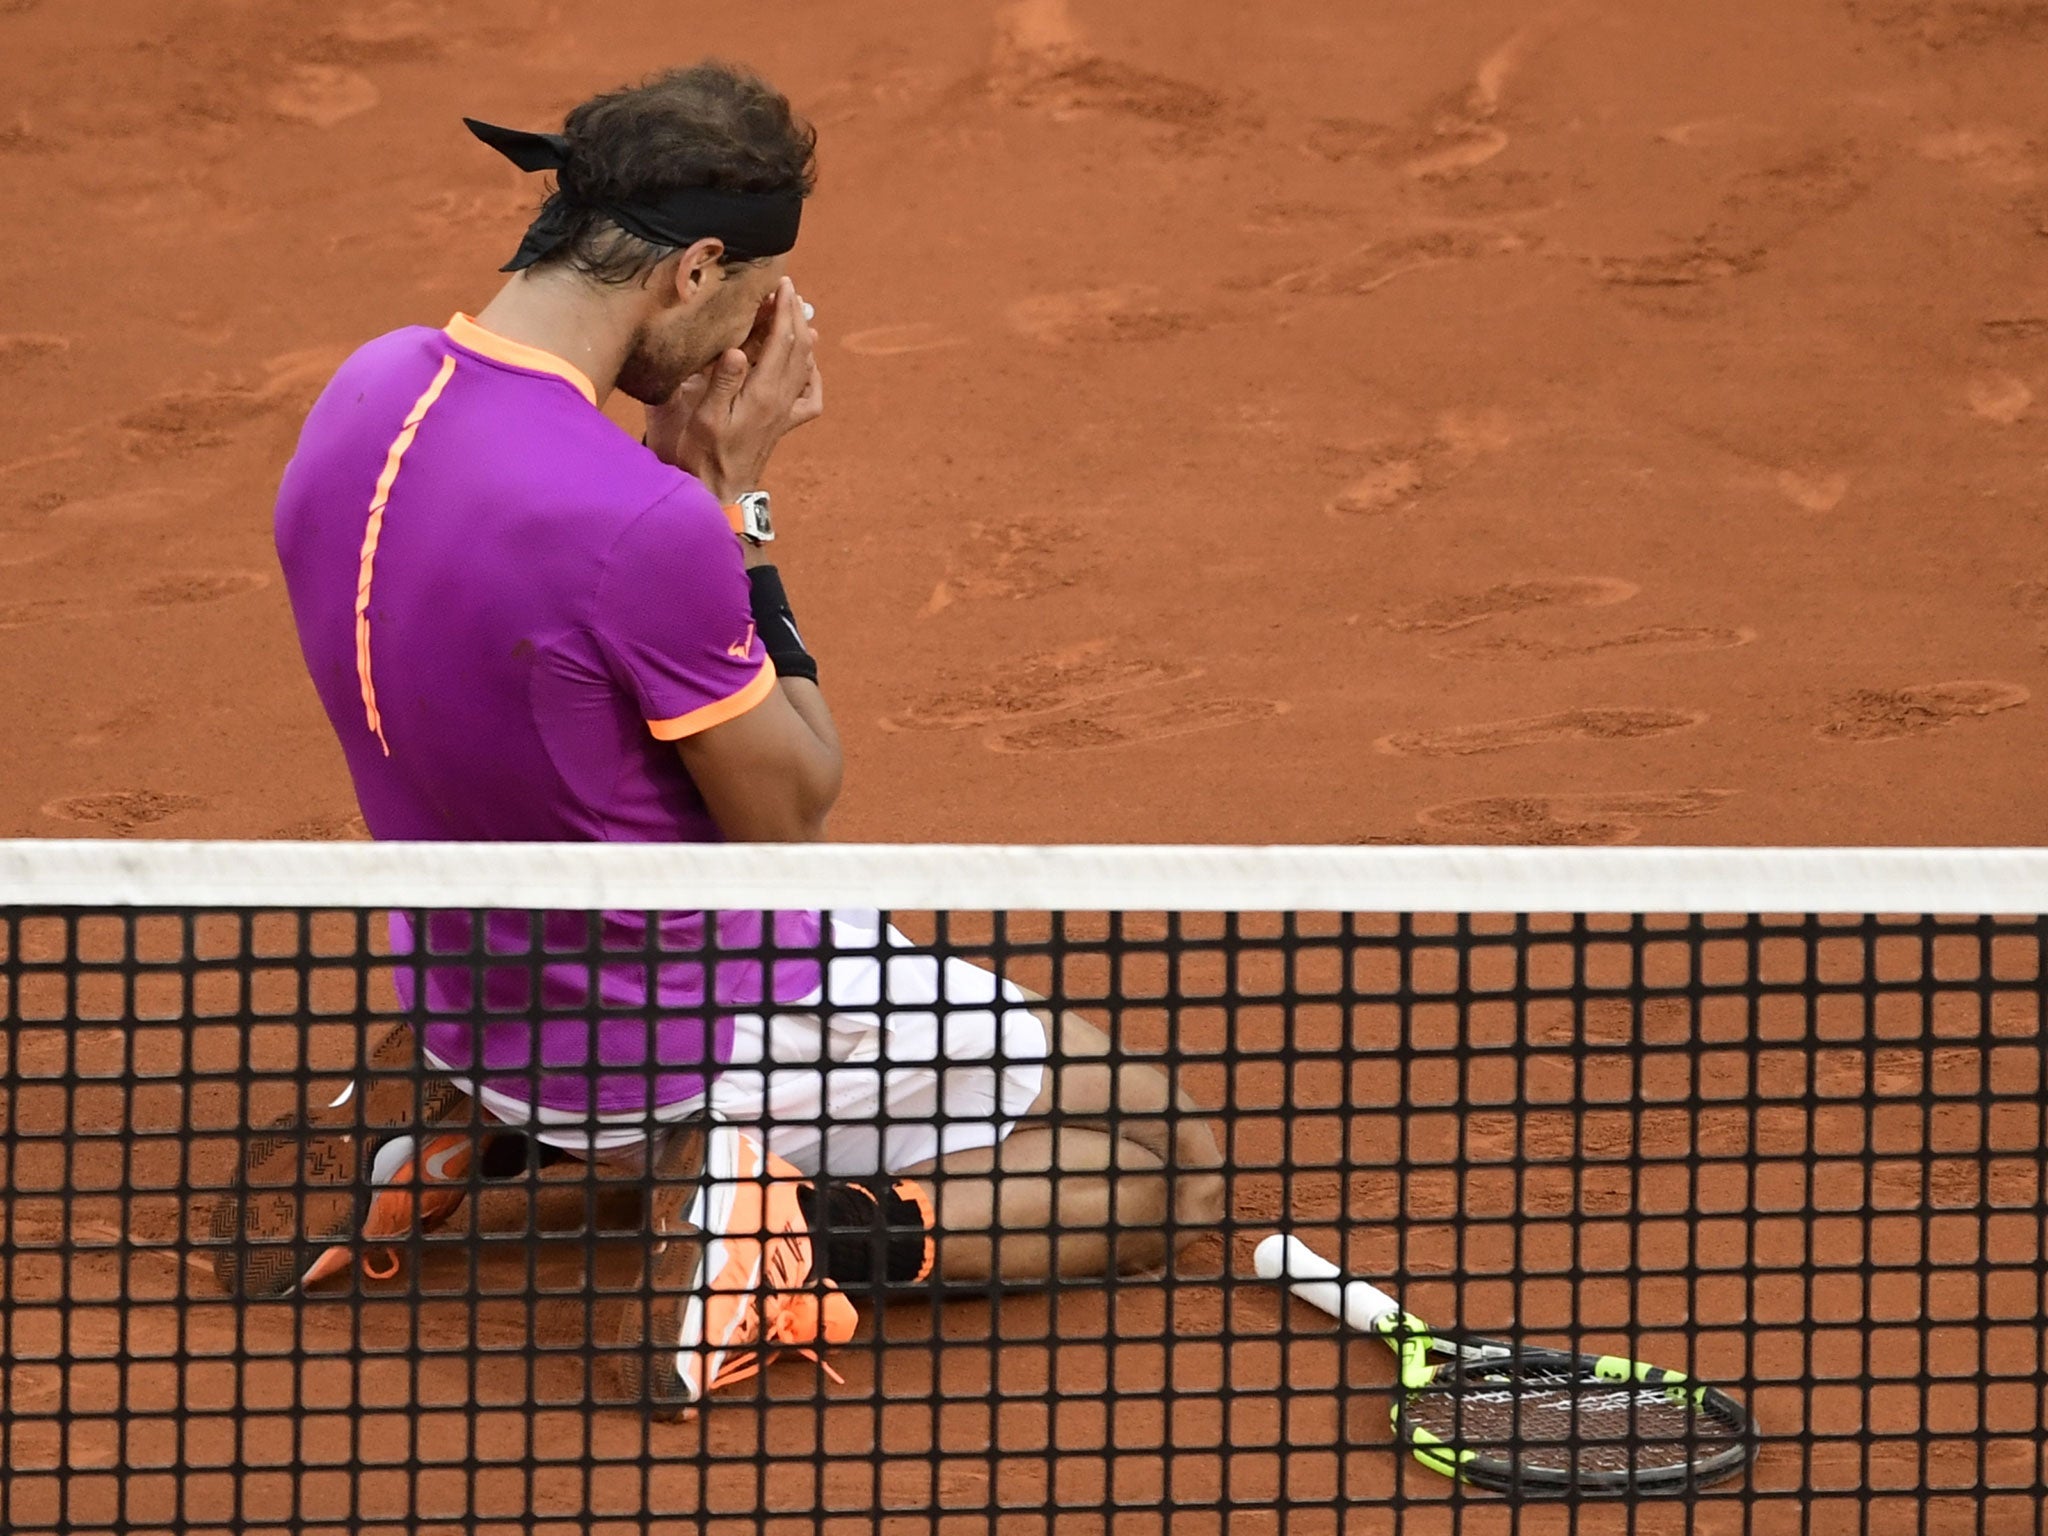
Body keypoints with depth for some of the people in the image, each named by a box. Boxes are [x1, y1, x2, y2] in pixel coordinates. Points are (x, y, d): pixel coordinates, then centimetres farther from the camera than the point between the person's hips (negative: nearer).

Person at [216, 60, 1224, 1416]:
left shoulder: (368, 390, -7)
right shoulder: (647, 526, -32)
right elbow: (791, 815, -16)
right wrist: (739, 497, -12)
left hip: (473, 1000, 8)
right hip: (694, 1038, -8)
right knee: (1178, 1163, 6)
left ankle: (461, 1127, 19)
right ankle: (821, 1239, -12)